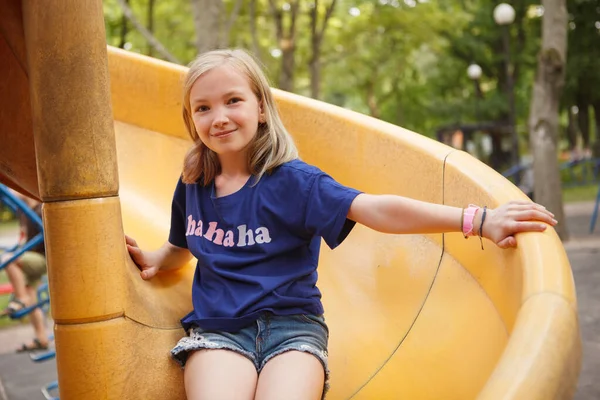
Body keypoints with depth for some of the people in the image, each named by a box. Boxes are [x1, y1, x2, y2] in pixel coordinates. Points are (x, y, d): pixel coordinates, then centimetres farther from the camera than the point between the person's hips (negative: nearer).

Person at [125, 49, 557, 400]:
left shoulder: (290, 180, -4)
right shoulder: (193, 186, 10)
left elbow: (375, 209, -15)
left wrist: (478, 220, -24)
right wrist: (153, 260, 6)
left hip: (290, 324, -2)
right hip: (217, 329, 2)